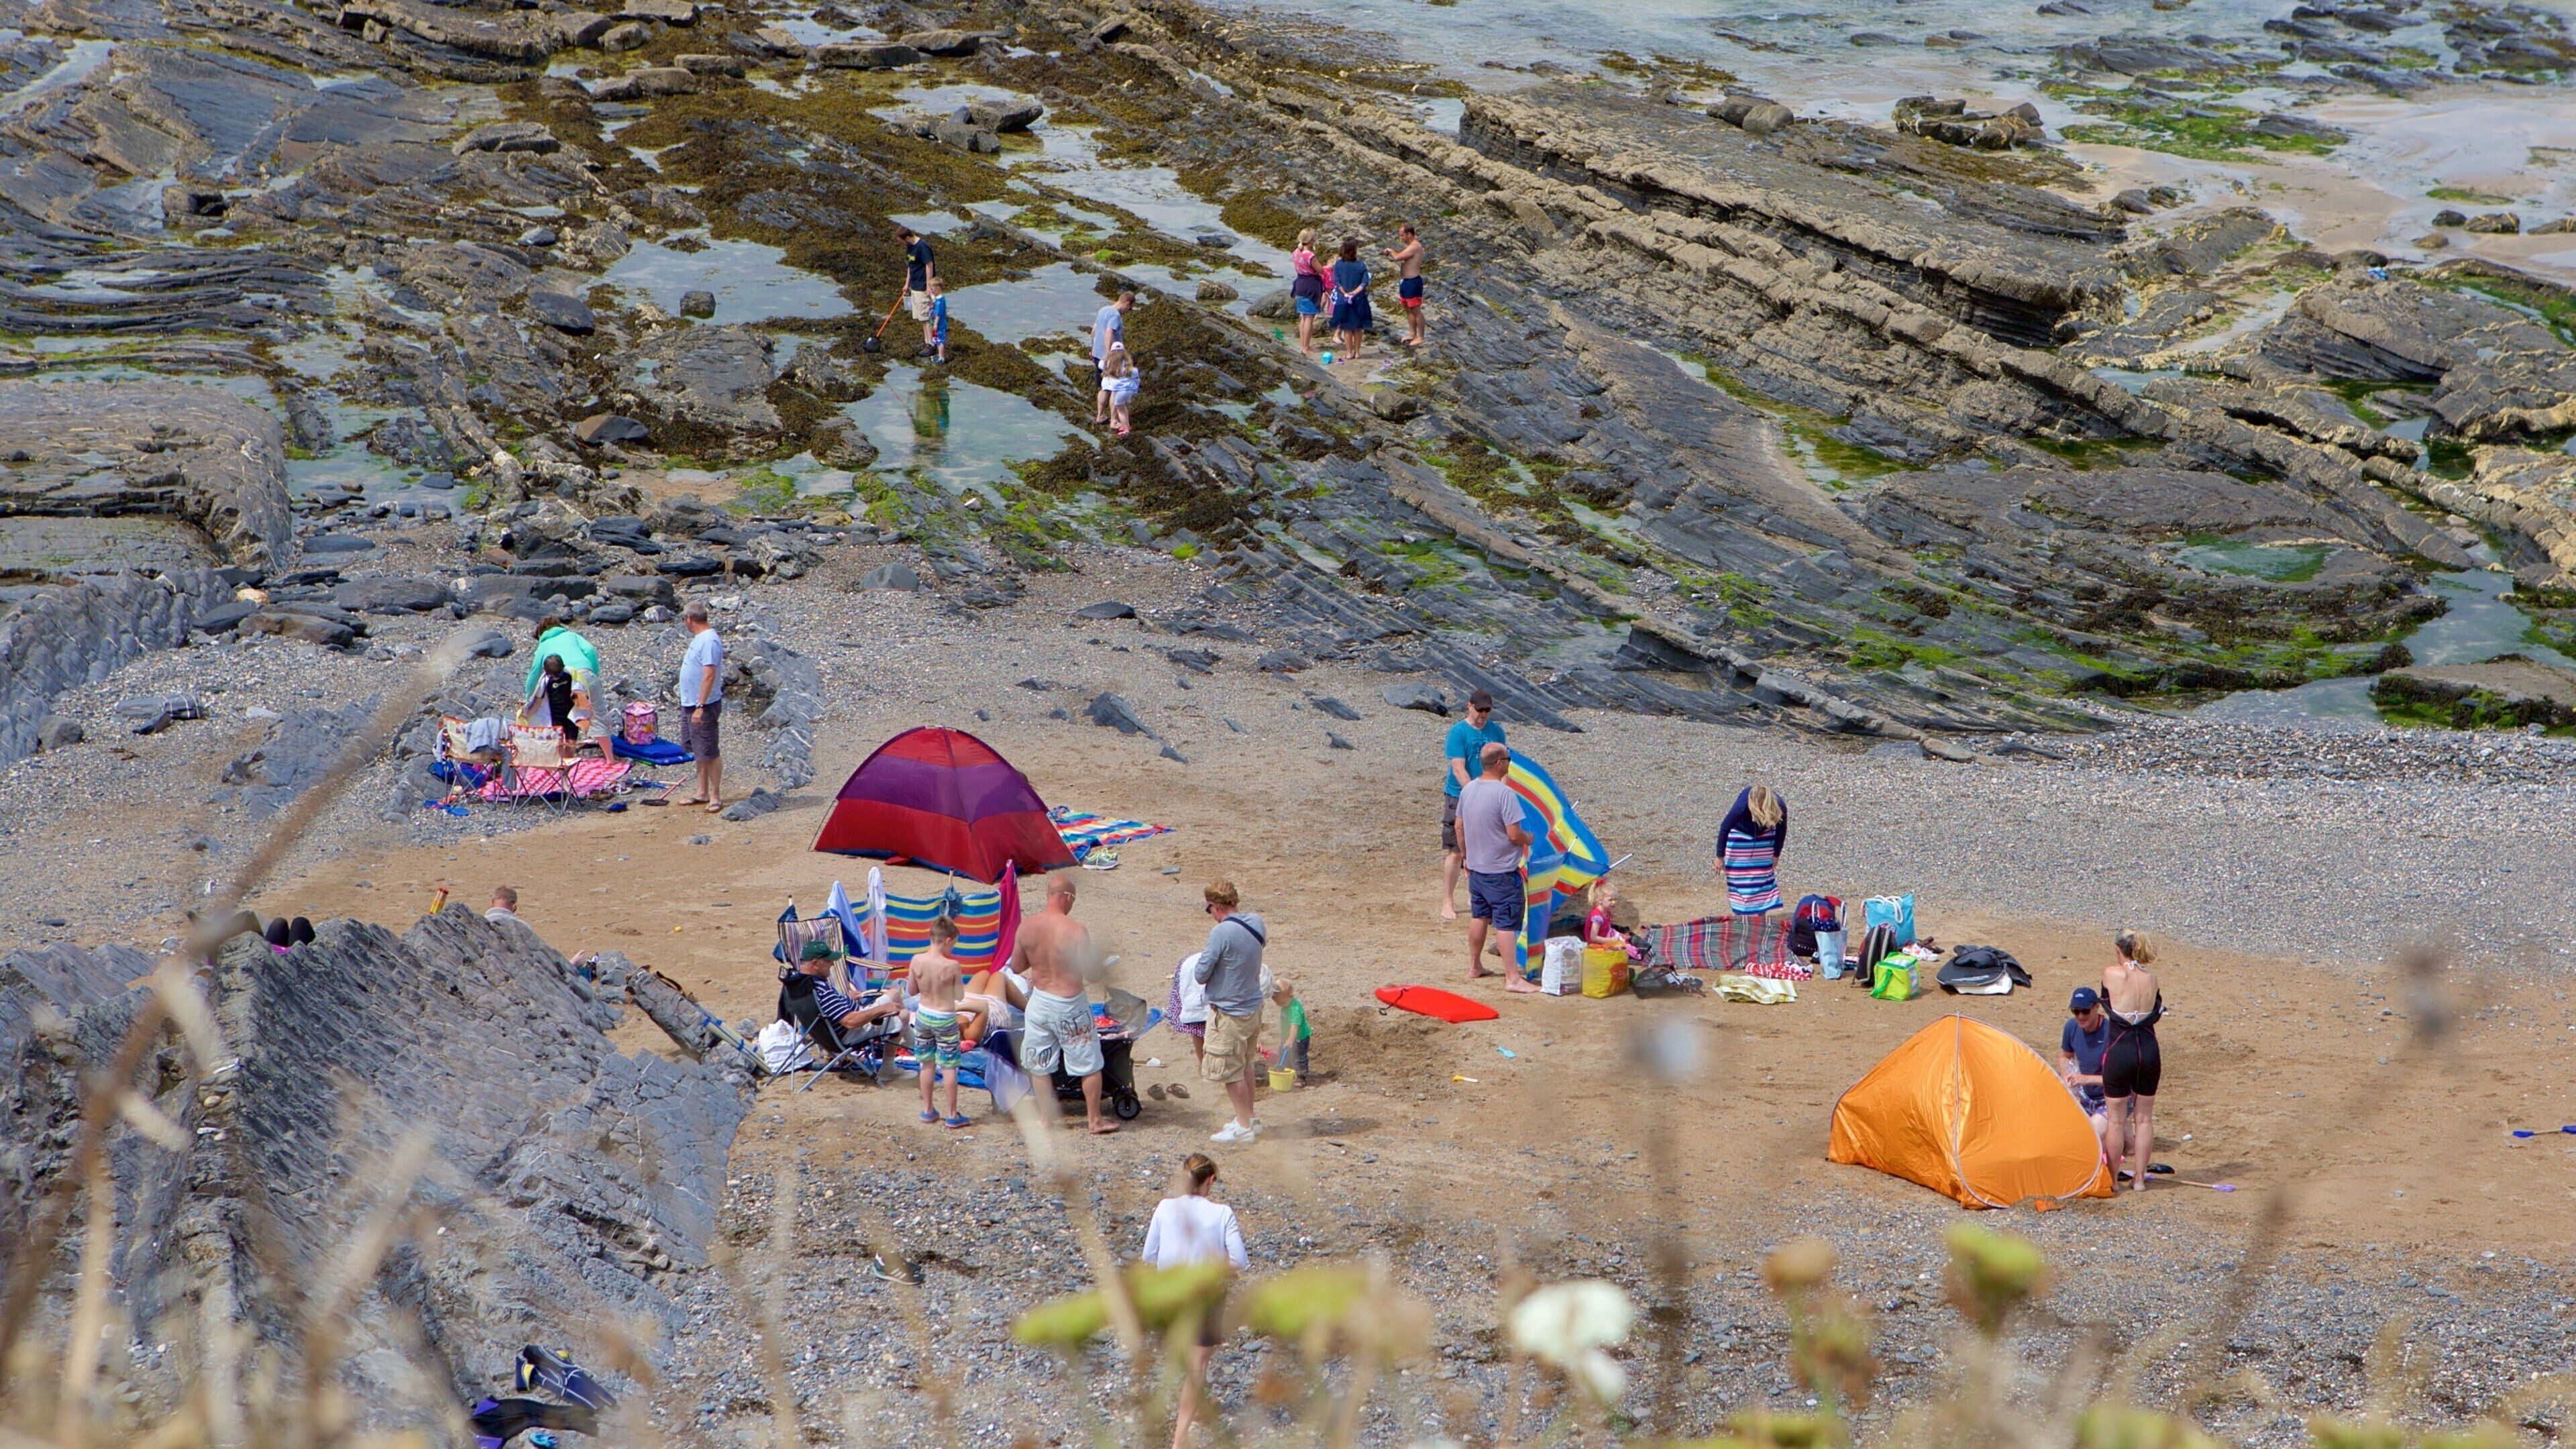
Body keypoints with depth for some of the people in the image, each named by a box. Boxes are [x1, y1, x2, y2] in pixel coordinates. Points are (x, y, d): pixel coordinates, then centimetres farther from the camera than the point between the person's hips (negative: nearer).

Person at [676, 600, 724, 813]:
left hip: (704, 707, -11)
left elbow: (709, 675, -26)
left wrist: (700, 707, -28)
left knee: (710, 752, -4)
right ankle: (702, 793, 26)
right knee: (699, 751, 17)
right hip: (690, 705, 11)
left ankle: (716, 796, 1)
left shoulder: (709, 641, -20)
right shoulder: (699, 638, 12)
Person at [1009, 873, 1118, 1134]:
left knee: (1039, 1065, 19)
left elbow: (1016, 967, 4)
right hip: (1069, 1005, -4)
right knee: (1089, 1064, 12)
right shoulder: (1075, 930, -22)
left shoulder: (1026, 927, -8)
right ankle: (1095, 1120, 19)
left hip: (1039, 1001, 4)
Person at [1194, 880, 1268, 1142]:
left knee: (1231, 1070, 5)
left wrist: (1204, 955, 2)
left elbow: (1201, 975, -20)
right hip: (1254, 1005, 8)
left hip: (1229, 1011, -8)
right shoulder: (1257, 922, -1)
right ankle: (1249, 1118, 32)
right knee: (1246, 1066, 21)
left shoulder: (1222, 932, -25)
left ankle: (1244, 1126, 12)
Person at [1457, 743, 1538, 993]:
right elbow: (1514, 834, -22)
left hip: (1476, 868, 8)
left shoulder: (1468, 790, 3)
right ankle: (1512, 978, -4)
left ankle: (1474, 967, 31)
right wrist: (1529, 839, 0)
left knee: (1479, 916, 20)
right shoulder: (1505, 794, -21)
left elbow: (1459, 827, 12)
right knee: (1507, 923, -4)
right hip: (1501, 872, -8)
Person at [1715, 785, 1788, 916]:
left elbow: (1781, 830, -10)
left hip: (1765, 838, 2)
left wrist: (1776, 855, -1)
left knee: (1764, 876, 3)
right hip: (1741, 835, -2)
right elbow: (1725, 828, -24)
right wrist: (1720, 857, -16)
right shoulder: (1742, 807, -40)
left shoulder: (1780, 808, -32)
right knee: (1740, 879, -6)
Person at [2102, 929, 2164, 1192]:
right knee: (2144, 1118, 13)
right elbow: (2157, 1014, 6)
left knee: (2116, 1119, 7)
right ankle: (2139, 1179, 16)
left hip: (2120, 1051, -3)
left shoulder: (2111, 974, -9)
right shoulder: (2151, 978, 1)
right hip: (2149, 1051, 3)